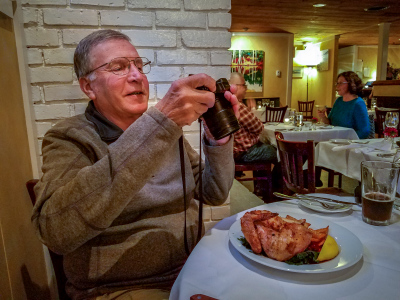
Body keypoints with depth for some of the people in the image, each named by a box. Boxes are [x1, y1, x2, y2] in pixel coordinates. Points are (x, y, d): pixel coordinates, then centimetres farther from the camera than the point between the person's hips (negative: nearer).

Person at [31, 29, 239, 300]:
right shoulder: (69, 138, -10)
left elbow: (214, 194, 4)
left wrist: (219, 138, -14)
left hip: (190, 267, 5)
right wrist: (159, 123, -35)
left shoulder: (166, 131, 5)